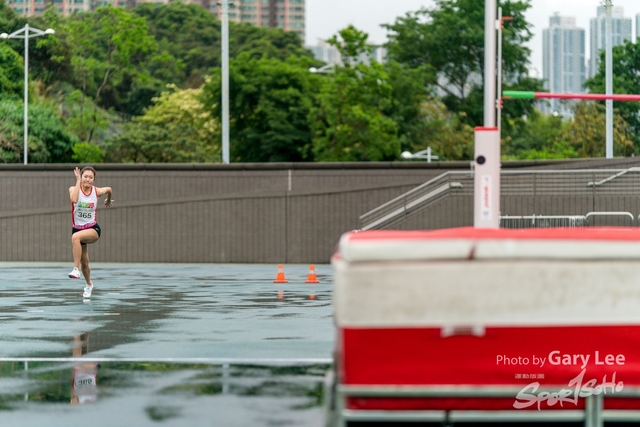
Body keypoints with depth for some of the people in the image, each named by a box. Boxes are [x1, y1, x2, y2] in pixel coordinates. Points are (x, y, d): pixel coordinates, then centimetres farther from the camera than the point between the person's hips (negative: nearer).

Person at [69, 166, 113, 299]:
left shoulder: (97, 191, -6)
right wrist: (78, 180, -29)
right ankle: (89, 284, 42)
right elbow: (74, 199, -35)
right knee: (84, 262, 12)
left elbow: (109, 189, 17)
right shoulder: (74, 189, -10)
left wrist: (108, 201, 32)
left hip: (93, 229, -2)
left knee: (76, 236, -37)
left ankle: (76, 269, -35)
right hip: (77, 228, 2)